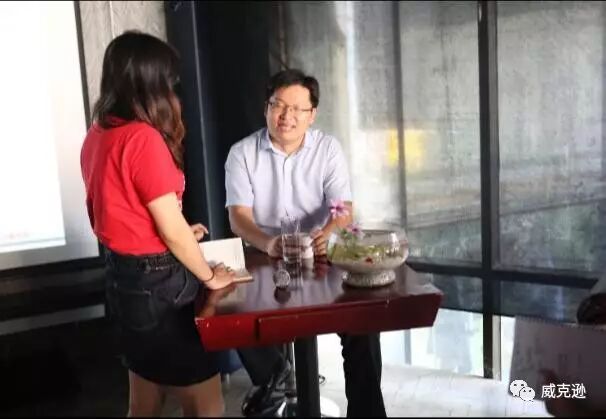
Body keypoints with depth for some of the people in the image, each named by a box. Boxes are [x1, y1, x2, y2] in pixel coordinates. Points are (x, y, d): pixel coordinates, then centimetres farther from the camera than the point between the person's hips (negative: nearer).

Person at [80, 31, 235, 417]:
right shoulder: (144, 138, -21)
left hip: (124, 276, 9)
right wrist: (208, 275, -3)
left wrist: (179, 236, 18)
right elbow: (171, 229, -18)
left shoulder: (97, 135, 5)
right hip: (157, 283, -9)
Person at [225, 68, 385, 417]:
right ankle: (270, 372, 10)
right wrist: (268, 243, -35)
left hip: (321, 257, 0)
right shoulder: (242, 153, -5)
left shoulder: (329, 148, -3)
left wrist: (327, 235, -36)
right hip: (264, 260, 1)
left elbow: (344, 210, -11)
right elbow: (239, 216, -12)